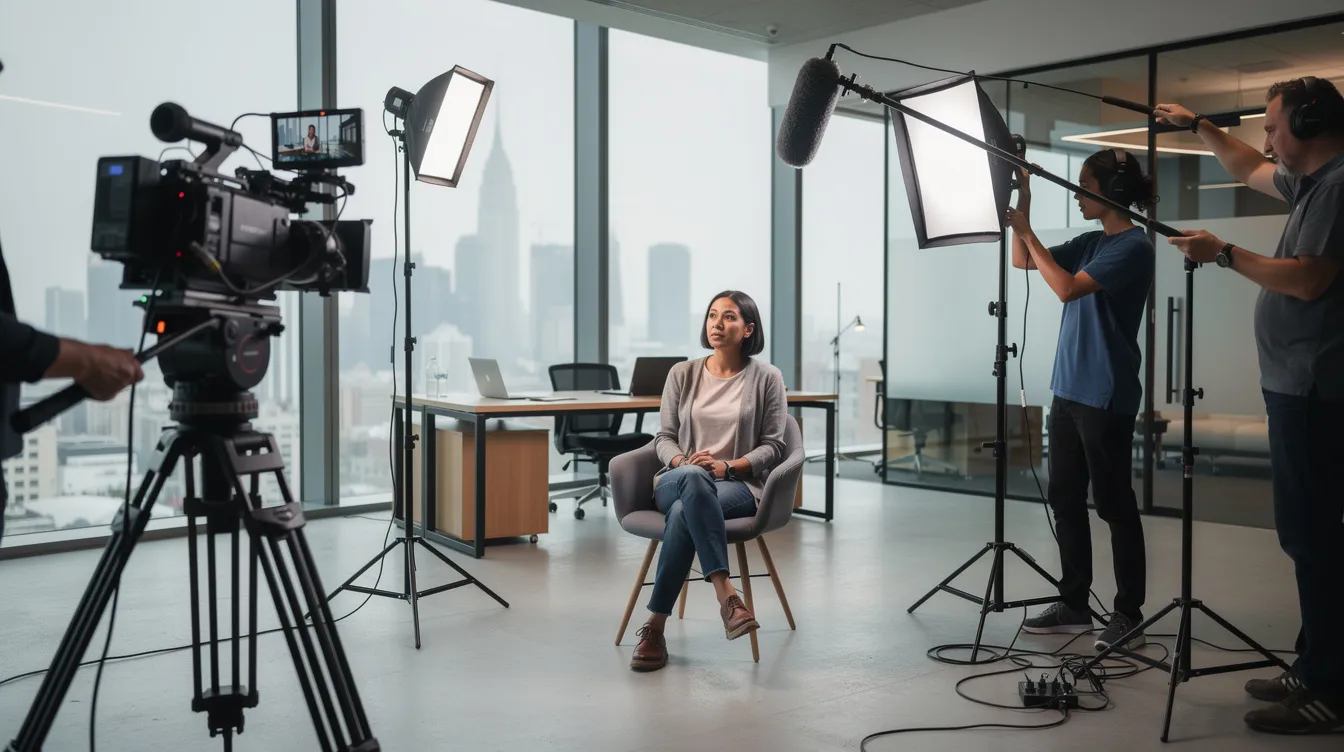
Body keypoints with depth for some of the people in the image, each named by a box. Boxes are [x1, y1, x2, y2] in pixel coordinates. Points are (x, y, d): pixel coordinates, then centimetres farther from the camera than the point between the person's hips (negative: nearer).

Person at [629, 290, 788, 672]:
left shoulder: (767, 377, 4)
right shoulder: (682, 374, 11)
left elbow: (772, 445, 2)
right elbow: (664, 437, 11)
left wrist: (728, 466, -16)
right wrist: (683, 463, -12)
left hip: (738, 485, -2)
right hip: (678, 480, 2)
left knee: (684, 512, -39)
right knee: (692, 478, -40)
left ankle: (655, 626, -33)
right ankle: (726, 594, -45)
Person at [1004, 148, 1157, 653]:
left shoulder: (1133, 246, -11)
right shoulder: (1090, 242, 13)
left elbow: (1067, 288, -22)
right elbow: (1023, 262, 15)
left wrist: (1027, 230, -15)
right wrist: (1023, 201, 5)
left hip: (1106, 397, -8)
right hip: (1068, 390, 8)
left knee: (1113, 503, -1)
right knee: (1065, 500, 10)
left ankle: (1129, 614, 9)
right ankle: (1074, 605, 19)